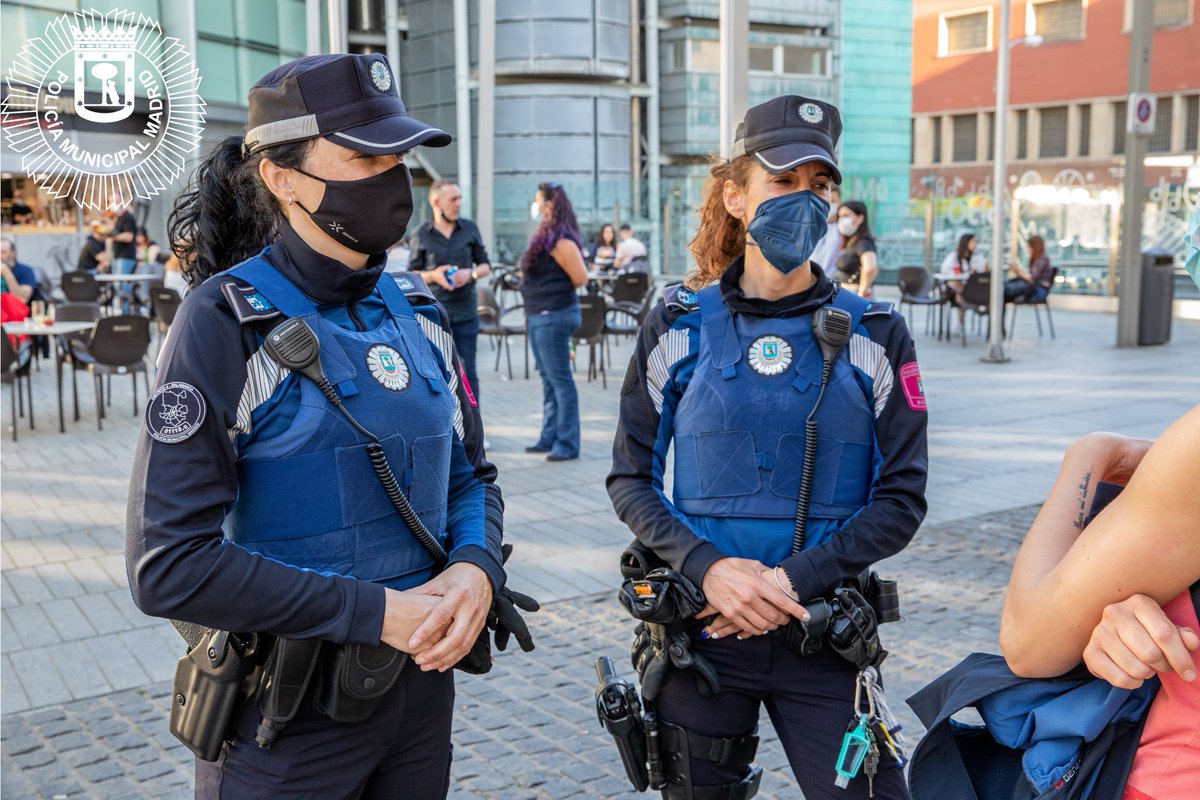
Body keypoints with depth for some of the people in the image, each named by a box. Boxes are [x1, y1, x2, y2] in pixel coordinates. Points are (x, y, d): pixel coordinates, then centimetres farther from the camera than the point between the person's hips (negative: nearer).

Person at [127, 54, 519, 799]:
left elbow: (472, 475, 10)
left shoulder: (415, 310, 3)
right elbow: (169, 566, -19)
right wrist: (374, 610, -21)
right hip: (289, 712, -5)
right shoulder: (224, 322, -15)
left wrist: (476, 569, -11)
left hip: (422, 685, 6)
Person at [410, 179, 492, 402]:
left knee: (467, 371, 2)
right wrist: (433, 275, -14)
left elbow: (486, 265, 11)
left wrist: (470, 273, -11)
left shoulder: (470, 229, 5)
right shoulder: (422, 234, 1)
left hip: (465, 311, 1)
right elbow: (412, 273, 6)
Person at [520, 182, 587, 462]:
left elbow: (580, 277, -18)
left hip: (553, 316, -10)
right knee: (549, 379, 15)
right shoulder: (545, 235, 14)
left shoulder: (559, 239, -17)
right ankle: (550, 438, 23)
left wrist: (558, 292, -4)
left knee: (560, 379, -6)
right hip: (539, 315, 10)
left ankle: (567, 444, -1)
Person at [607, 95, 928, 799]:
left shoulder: (875, 334, 0)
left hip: (821, 634, 0)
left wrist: (795, 580, -15)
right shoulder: (680, 326, 0)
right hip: (700, 630, 1)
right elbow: (632, 479, 2)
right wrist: (705, 566, -16)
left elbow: (902, 498, -2)